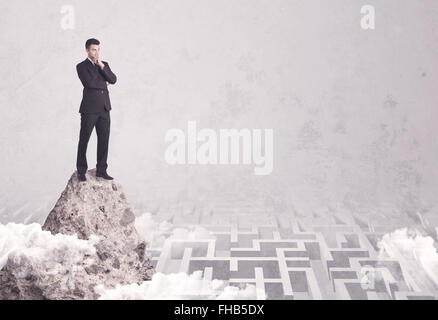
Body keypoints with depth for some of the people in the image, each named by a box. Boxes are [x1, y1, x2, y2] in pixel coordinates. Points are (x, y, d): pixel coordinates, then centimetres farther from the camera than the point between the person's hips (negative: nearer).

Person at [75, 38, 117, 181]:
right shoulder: (81, 66, 1)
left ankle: (101, 170, 11)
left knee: (104, 140, 4)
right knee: (84, 140, 1)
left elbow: (113, 79, 1)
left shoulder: (104, 64, 16)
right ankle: (81, 171, 11)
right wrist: (104, 82, -1)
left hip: (104, 109, 5)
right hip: (89, 109, -4)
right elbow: (89, 83, -15)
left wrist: (102, 66, -9)